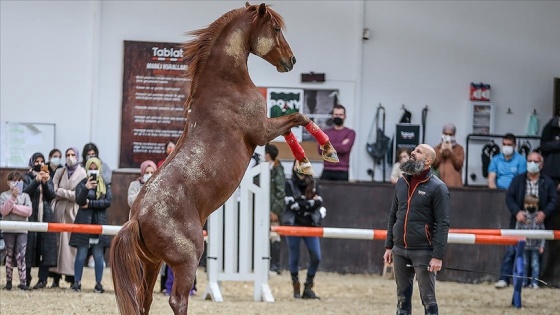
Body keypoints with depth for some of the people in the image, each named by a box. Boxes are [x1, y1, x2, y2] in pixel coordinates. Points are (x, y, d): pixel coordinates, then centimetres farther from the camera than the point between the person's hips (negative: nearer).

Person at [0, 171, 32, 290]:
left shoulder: (25, 196, 6)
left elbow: (28, 211, -7)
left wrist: (12, 207, -13)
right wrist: (13, 197, -19)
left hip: (22, 229, 0)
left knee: (21, 256, -8)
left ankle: (23, 282, -10)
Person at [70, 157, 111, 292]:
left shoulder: (105, 185, 10)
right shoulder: (82, 184, 4)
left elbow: (107, 202, -3)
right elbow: (79, 200, -12)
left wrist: (90, 203, -10)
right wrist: (86, 188, -29)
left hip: (99, 223, 1)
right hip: (83, 222, -1)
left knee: (98, 255, 2)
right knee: (81, 255, -2)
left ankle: (98, 283, 6)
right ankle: (77, 282, 4)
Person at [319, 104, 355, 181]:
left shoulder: (350, 133, 4)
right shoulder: (326, 132, 13)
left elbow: (345, 148, -11)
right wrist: (340, 146, -6)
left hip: (342, 172, -3)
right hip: (327, 171, 3)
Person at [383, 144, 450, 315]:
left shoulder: (437, 187, -8)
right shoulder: (402, 182, 11)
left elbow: (443, 224, -11)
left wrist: (438, 256, -17)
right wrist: (389, 246, 12)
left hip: (423, 252, -6)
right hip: (400, 251, 6)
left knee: (428, 299, -3)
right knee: (403, 298, 11)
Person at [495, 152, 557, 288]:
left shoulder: (547, 182, 5)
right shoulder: (518, 180, 6)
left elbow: (553, 199, 3)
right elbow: (509, 197, 1)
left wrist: (545, 213, -14)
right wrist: (517, 212, -15)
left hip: (537, 222, 0)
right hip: (519, 221, 0)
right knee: (511, 250, -4)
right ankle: (504, 278, -1)